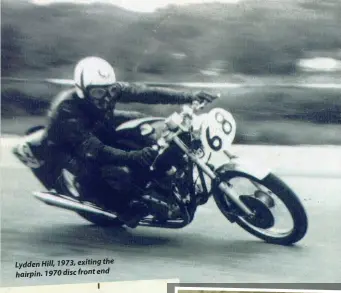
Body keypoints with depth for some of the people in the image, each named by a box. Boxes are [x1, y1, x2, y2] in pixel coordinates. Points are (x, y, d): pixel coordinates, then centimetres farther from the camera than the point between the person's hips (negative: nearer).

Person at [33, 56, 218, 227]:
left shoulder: (110, 90, -20)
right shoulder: (67, 110, -37)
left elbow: (146, 94, -25)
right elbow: (92, 149, -45)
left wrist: (189, 98, -35)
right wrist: (133, 157, -57)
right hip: (70, 152, -7)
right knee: (119, 172, -32)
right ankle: (125, 208, -3)